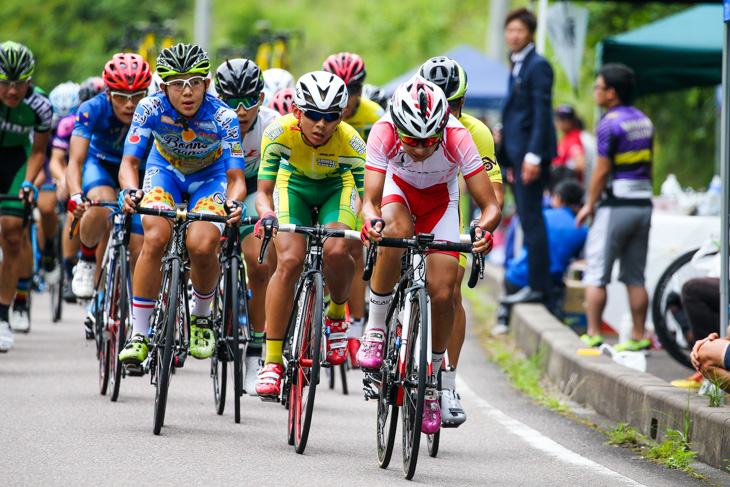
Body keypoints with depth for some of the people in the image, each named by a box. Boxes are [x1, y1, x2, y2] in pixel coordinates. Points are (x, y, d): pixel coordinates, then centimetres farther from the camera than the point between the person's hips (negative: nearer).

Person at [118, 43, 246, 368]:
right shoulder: (151, 109, -27)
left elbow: (235, 177, -29)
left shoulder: (223, 117, -30)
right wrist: (130, 191, -47)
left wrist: (233, 203, -51)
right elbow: (129, 162, -25)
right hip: (165, 171, 1)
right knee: (155, 239, -26)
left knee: (202, 247, -26)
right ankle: (138, 335, -20)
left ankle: (201, 318, 5)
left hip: (210, 176, -1)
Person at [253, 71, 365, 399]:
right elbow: (263, 191, -28)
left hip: (336, 188, 0)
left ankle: (337, 316, 2)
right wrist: (266, 215, -49)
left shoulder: (349, 141, -33)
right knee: (290, 261, -20)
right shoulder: (280, 132, -32)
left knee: (336, 251, -30)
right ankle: (272, 361, -12)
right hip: (294, 185, 1)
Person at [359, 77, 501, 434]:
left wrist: (484, 229, -54)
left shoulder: (458, 137, -35)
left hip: (441, 198, 1)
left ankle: (431, 383, 11)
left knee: (442, 294, -12)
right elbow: (370, 200, -36)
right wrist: (371, 220, -59)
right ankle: (375, 329, -18)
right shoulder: (384, 133, -35)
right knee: (395, 233, -37)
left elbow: (491, 206, -32)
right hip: (398, 189, -1)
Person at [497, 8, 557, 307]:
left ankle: (539, 287, -9)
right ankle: (536, 284, 11)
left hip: (531, 153, -9)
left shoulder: (538, 66, -9)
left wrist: (533, 156, -21)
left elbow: (542, 112, -15)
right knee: (527, 221, 9)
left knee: (531, 220, -10)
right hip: (517, 154, 9)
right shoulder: (517, 66, 19)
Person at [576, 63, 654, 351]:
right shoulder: (644, 121, 12)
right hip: (643, 203, 7)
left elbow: (603, 169, -13)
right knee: (635, 277, 9)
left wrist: (589, 204, -4)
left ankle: (593, 335, -2)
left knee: (596, 274, -1)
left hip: (616, 205, -7)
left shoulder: (610, 123, -12)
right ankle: (638, 337, 7)